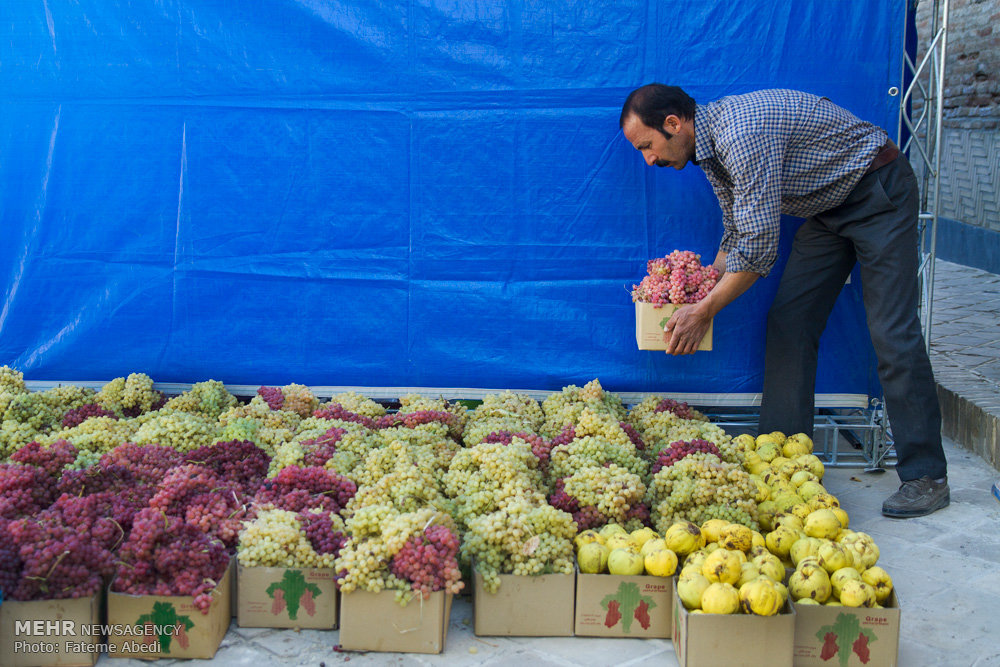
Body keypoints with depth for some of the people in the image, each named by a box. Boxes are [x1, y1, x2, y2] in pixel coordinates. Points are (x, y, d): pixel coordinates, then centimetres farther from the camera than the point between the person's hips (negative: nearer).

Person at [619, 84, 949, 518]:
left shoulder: (741, 132, -30)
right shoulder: (710, 144, 1)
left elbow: (758, 247, -30)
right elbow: (737, 234, 12)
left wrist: (705, 311, -21)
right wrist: (702, 290, 5)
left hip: (879, 192, -9)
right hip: (827, 205, 9)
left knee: (892, 334, -12)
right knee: (788, 324, 1)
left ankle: (926, 477, -7)